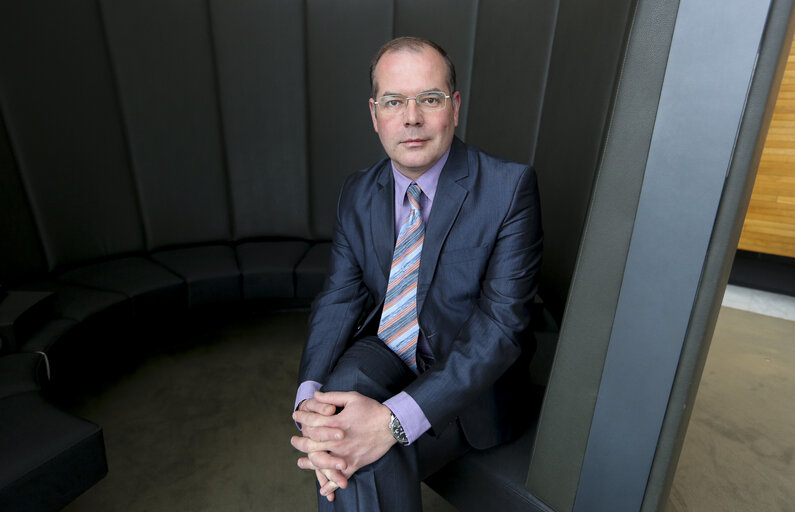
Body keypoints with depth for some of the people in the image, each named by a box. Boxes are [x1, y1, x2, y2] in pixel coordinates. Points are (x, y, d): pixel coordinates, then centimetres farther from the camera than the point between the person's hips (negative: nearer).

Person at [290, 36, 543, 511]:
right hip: (383, 360, 4)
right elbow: (340, 298, -4)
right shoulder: (358, 194, -1)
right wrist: (308, 397, -23)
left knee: (367, 457, -26)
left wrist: (395, 419, -32)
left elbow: (502, 321, -23)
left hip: (470, 384, -3)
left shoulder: (510, 187, -16)